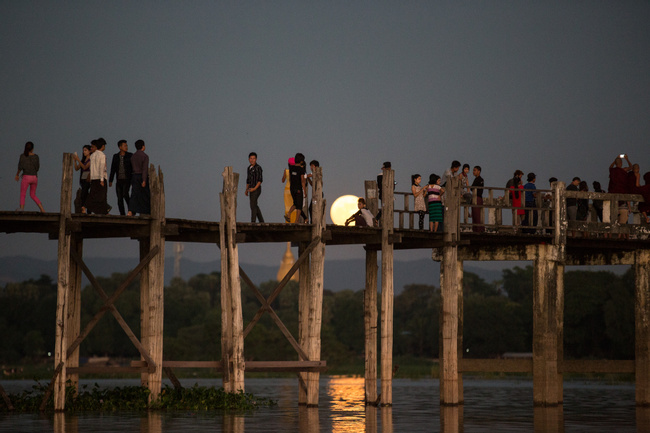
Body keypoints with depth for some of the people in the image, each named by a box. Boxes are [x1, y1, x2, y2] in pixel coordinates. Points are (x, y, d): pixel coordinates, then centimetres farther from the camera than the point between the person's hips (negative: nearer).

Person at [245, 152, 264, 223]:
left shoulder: (258, 167, -11)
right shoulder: (249, 168, 14)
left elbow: (260, 180, -15)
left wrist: (254, 188, -23)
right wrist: (246, 190, 12)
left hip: (256, 189, -8)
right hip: (251, 189, 8)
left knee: (253, 205, -12)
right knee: (255, 206, 11)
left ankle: (253, 222, -13)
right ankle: (261, 221, 19)